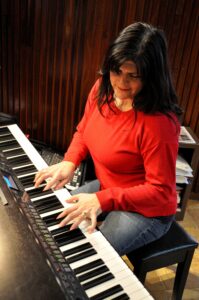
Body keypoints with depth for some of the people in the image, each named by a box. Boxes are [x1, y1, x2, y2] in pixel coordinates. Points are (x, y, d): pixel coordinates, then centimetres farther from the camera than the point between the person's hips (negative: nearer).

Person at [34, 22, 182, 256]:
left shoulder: (158, 123, -31)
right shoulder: (103, 89, -9)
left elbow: (160, 191, -25)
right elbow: (83, 131, 8)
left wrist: (102, 200, -33)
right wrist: (69, 162, -11)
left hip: (146, 210, -7)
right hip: (107, 188, 7)